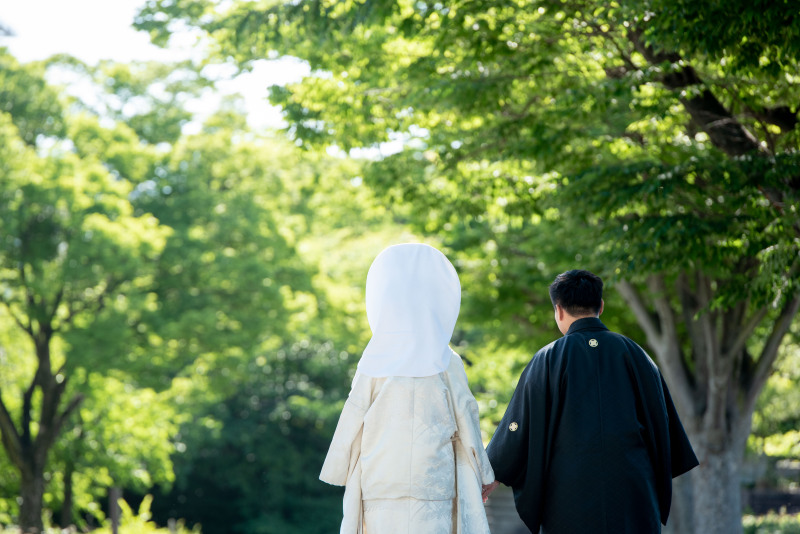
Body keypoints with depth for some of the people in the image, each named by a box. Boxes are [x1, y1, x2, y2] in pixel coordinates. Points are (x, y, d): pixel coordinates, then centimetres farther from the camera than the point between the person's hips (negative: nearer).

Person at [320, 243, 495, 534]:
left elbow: (352, 426, 3)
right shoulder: (447, 364, -2)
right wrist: (480, 476, 16)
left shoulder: (374, 365, -2)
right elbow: (466, 428, 3)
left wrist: (343, 473, 16)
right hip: (434, 496, 0)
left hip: (381, 492, 1)